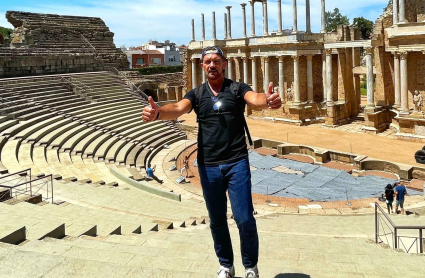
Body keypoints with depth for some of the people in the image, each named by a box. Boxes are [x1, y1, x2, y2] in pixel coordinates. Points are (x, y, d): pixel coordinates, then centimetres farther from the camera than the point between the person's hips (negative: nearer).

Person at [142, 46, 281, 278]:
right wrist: (157, 112, -36)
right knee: (217, 220, 13)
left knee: (244, 218, -2)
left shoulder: (237, 89, 1)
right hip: (208, 166, 3)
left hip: (237, 163, -2)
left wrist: (268, 101, -46)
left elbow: (255, 99, -20)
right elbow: (177, 109, -13)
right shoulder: (196, 94, 6)